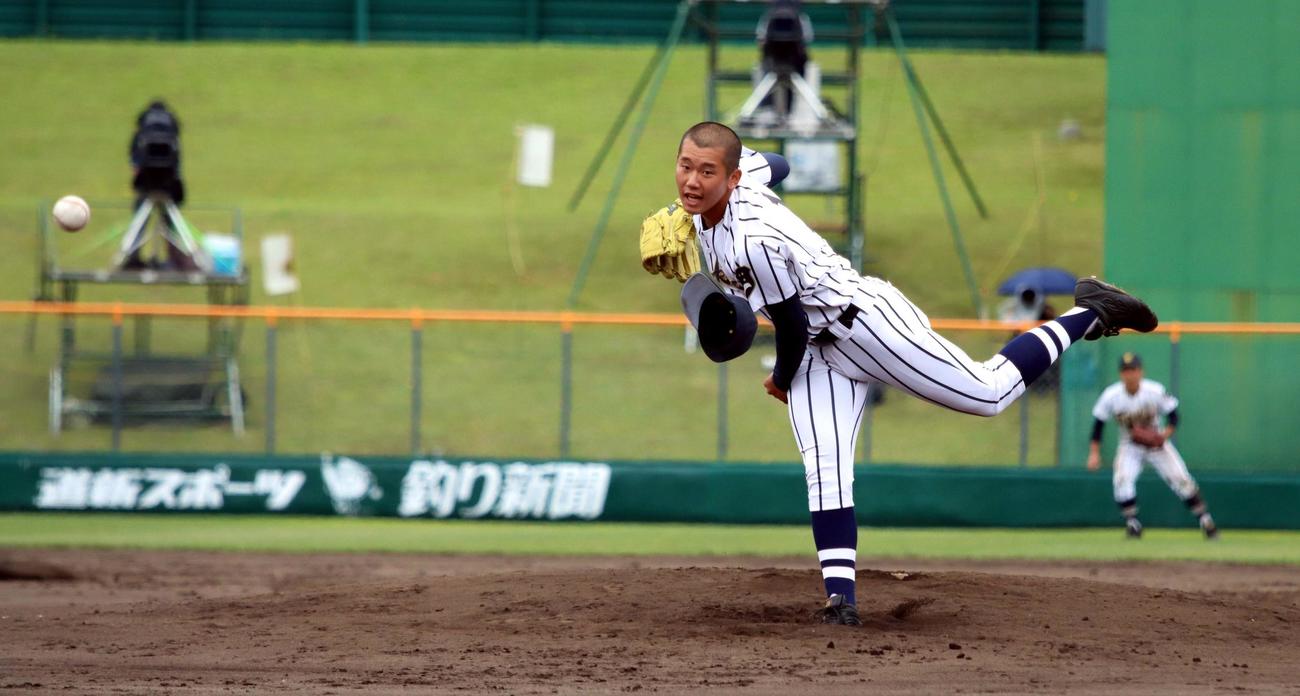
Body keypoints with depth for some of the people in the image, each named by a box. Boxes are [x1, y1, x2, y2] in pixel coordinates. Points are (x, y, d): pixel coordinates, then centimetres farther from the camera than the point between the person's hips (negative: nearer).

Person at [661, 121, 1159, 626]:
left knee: (989, 394, 2)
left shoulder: (755, 240, -34)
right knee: (823, 470, -5)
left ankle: (1088, 314, 19)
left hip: (864, 321, -9)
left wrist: (781, 380, -2)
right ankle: (840, 598, -10)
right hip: (820, 347, 9)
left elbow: (792, 327, -22)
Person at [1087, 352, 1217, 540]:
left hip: (1156, 441, -1)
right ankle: (1132, 524, -8)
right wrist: (1094, 453, -11)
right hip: (1129, 445, 1)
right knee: (1122, 480, -22)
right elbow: (1098, 423, -8)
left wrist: (1165, 434, -28)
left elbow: (1173, 415, -10)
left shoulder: (1155, 391, -20)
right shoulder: (1111, 396, -17)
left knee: (1180, 479, -8)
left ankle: (1205, 519, 4)